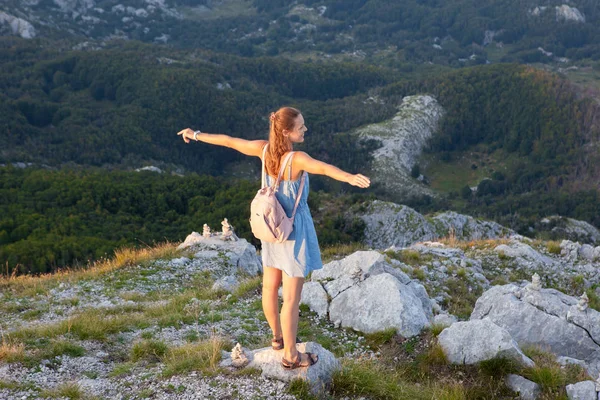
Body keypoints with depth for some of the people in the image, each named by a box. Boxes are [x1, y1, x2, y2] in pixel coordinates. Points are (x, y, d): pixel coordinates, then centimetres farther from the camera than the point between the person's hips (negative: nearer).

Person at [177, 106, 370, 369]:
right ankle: (290, 355, 14)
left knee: (270, 287, 21)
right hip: (294, 231, -7)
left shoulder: (263, 149, -9)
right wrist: (350, 178, -68)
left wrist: (196, 135, 18)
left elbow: (227, 140, 3)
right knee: (292, 297, 3)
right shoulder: (297, 159, -29)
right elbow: (323, 167, -50)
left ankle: (278, 337, 42)